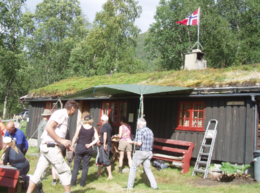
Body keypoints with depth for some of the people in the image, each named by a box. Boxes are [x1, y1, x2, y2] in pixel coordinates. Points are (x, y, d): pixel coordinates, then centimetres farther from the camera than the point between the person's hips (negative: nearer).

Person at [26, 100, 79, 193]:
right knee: (65, 171, 2)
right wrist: (61, 140, -18)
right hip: (51, 147, -9)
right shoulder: (61, 113, -11)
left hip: (45, 146, 9)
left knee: (38, 173, 10)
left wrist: (65, 144, 18)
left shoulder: (63, 115, 18)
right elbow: (49, 127, -20)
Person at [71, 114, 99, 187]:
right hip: (88, 148, 1)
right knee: (85, 166, 9)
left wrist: (71, 146, 1)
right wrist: (90, 144, -6)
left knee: (76, 165, 8)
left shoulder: (80, 127, -4)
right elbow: (96, 139, -7)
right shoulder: (93, 129, 0)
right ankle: (82, 182, 11)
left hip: (79, 147, -1)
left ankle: (73, 182, 9)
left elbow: (75, 138, -6)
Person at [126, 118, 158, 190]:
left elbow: (139, 143, -21)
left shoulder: (140, 132, -14)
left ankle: (130, 186, 11)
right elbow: (151, 143, 15)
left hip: (140, 153, -7)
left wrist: (132, 142, -5)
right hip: (149, 153, 7)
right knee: (148, 169, 13)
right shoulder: (150, 131, 10)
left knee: (133, 168, 6)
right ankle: (154, 185, 8)